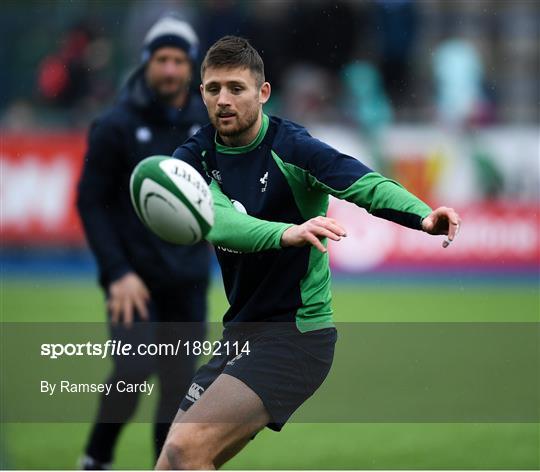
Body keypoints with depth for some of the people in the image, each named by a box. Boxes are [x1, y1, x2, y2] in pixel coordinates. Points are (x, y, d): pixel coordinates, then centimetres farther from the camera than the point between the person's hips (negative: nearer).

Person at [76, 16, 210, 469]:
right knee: (133, 370, -14)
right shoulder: (117, 126, -7)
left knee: (180, 382, 3)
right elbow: (90, 202, -6)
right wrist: (118, 273, -13)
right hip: (135, 274, -4)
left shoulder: (204, 121, 4)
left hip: (188, 278, 4)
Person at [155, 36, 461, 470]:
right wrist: (286, 233, -43)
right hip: (240, 332, 6)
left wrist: (424, 216, -52)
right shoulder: (195, 157, -1)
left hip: (297, 333, -6)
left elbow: (369, 185, -29)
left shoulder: (291, 148, -13)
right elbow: (214, 219, -22)